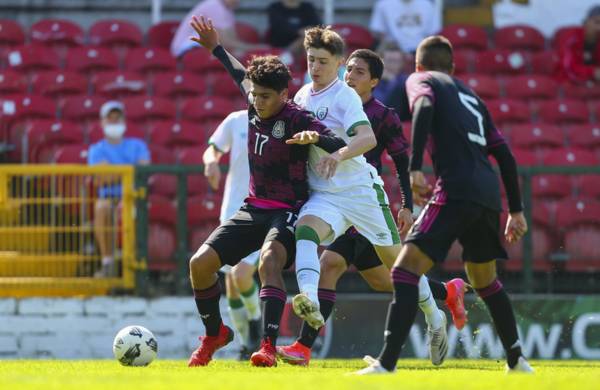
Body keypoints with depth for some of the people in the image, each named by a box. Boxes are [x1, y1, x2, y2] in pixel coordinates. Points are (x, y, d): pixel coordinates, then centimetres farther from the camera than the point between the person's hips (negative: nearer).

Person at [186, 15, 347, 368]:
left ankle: (269, 346, -40)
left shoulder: (297, 119, -15)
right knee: (200, 263, -3)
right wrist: (216, 48, 35)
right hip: (254, 208, 7)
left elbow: (342, 147, -26)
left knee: (269, 262, -36)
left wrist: (316, 137, -45)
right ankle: (215, 333, 20)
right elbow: (241, 74, 26)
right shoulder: (255, 108, 3)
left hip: (287, 211, -7)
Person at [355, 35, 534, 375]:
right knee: (485, 280, 26)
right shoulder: (471, 95, 30)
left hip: (456, 191, -7)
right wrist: (516, 211, 29)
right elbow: (505, 155, 26)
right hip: (489, 194, 7)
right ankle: (517, 360, 29)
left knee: (406, 270, -10)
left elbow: (424, 108, -11)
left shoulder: (421, 80, 13)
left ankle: (387, 363, -22)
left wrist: (416, 168, -17)